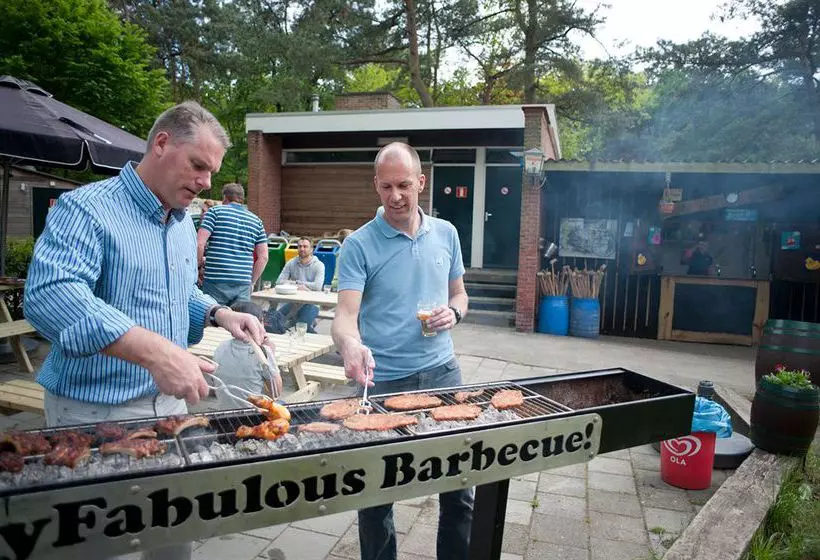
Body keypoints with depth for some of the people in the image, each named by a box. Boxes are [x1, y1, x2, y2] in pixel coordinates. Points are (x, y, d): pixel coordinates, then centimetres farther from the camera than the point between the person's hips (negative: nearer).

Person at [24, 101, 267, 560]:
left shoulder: (184, 222, 8)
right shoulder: (86, 209, -17)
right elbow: (49, 294, -33)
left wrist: (219, 314, 0)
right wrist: (153, 350, -43)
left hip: (169, 402, 7)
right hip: (96, 411, -7)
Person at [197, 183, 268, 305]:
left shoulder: (215, 211, 2)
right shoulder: (256, 220, 13)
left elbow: (199, 244, -8)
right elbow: (263, 257, 8)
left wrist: (199, 263, 10)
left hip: (216, 282, -3)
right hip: (243, 285, 3)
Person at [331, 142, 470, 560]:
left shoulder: (445, 234, 6)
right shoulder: (359, 245, -7)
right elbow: (345, 314, -16)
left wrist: (453, 313, -6)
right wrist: (350, 345, -38)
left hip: (442, 372, 4)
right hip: (384, 381, -3)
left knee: (458, 487, 11)